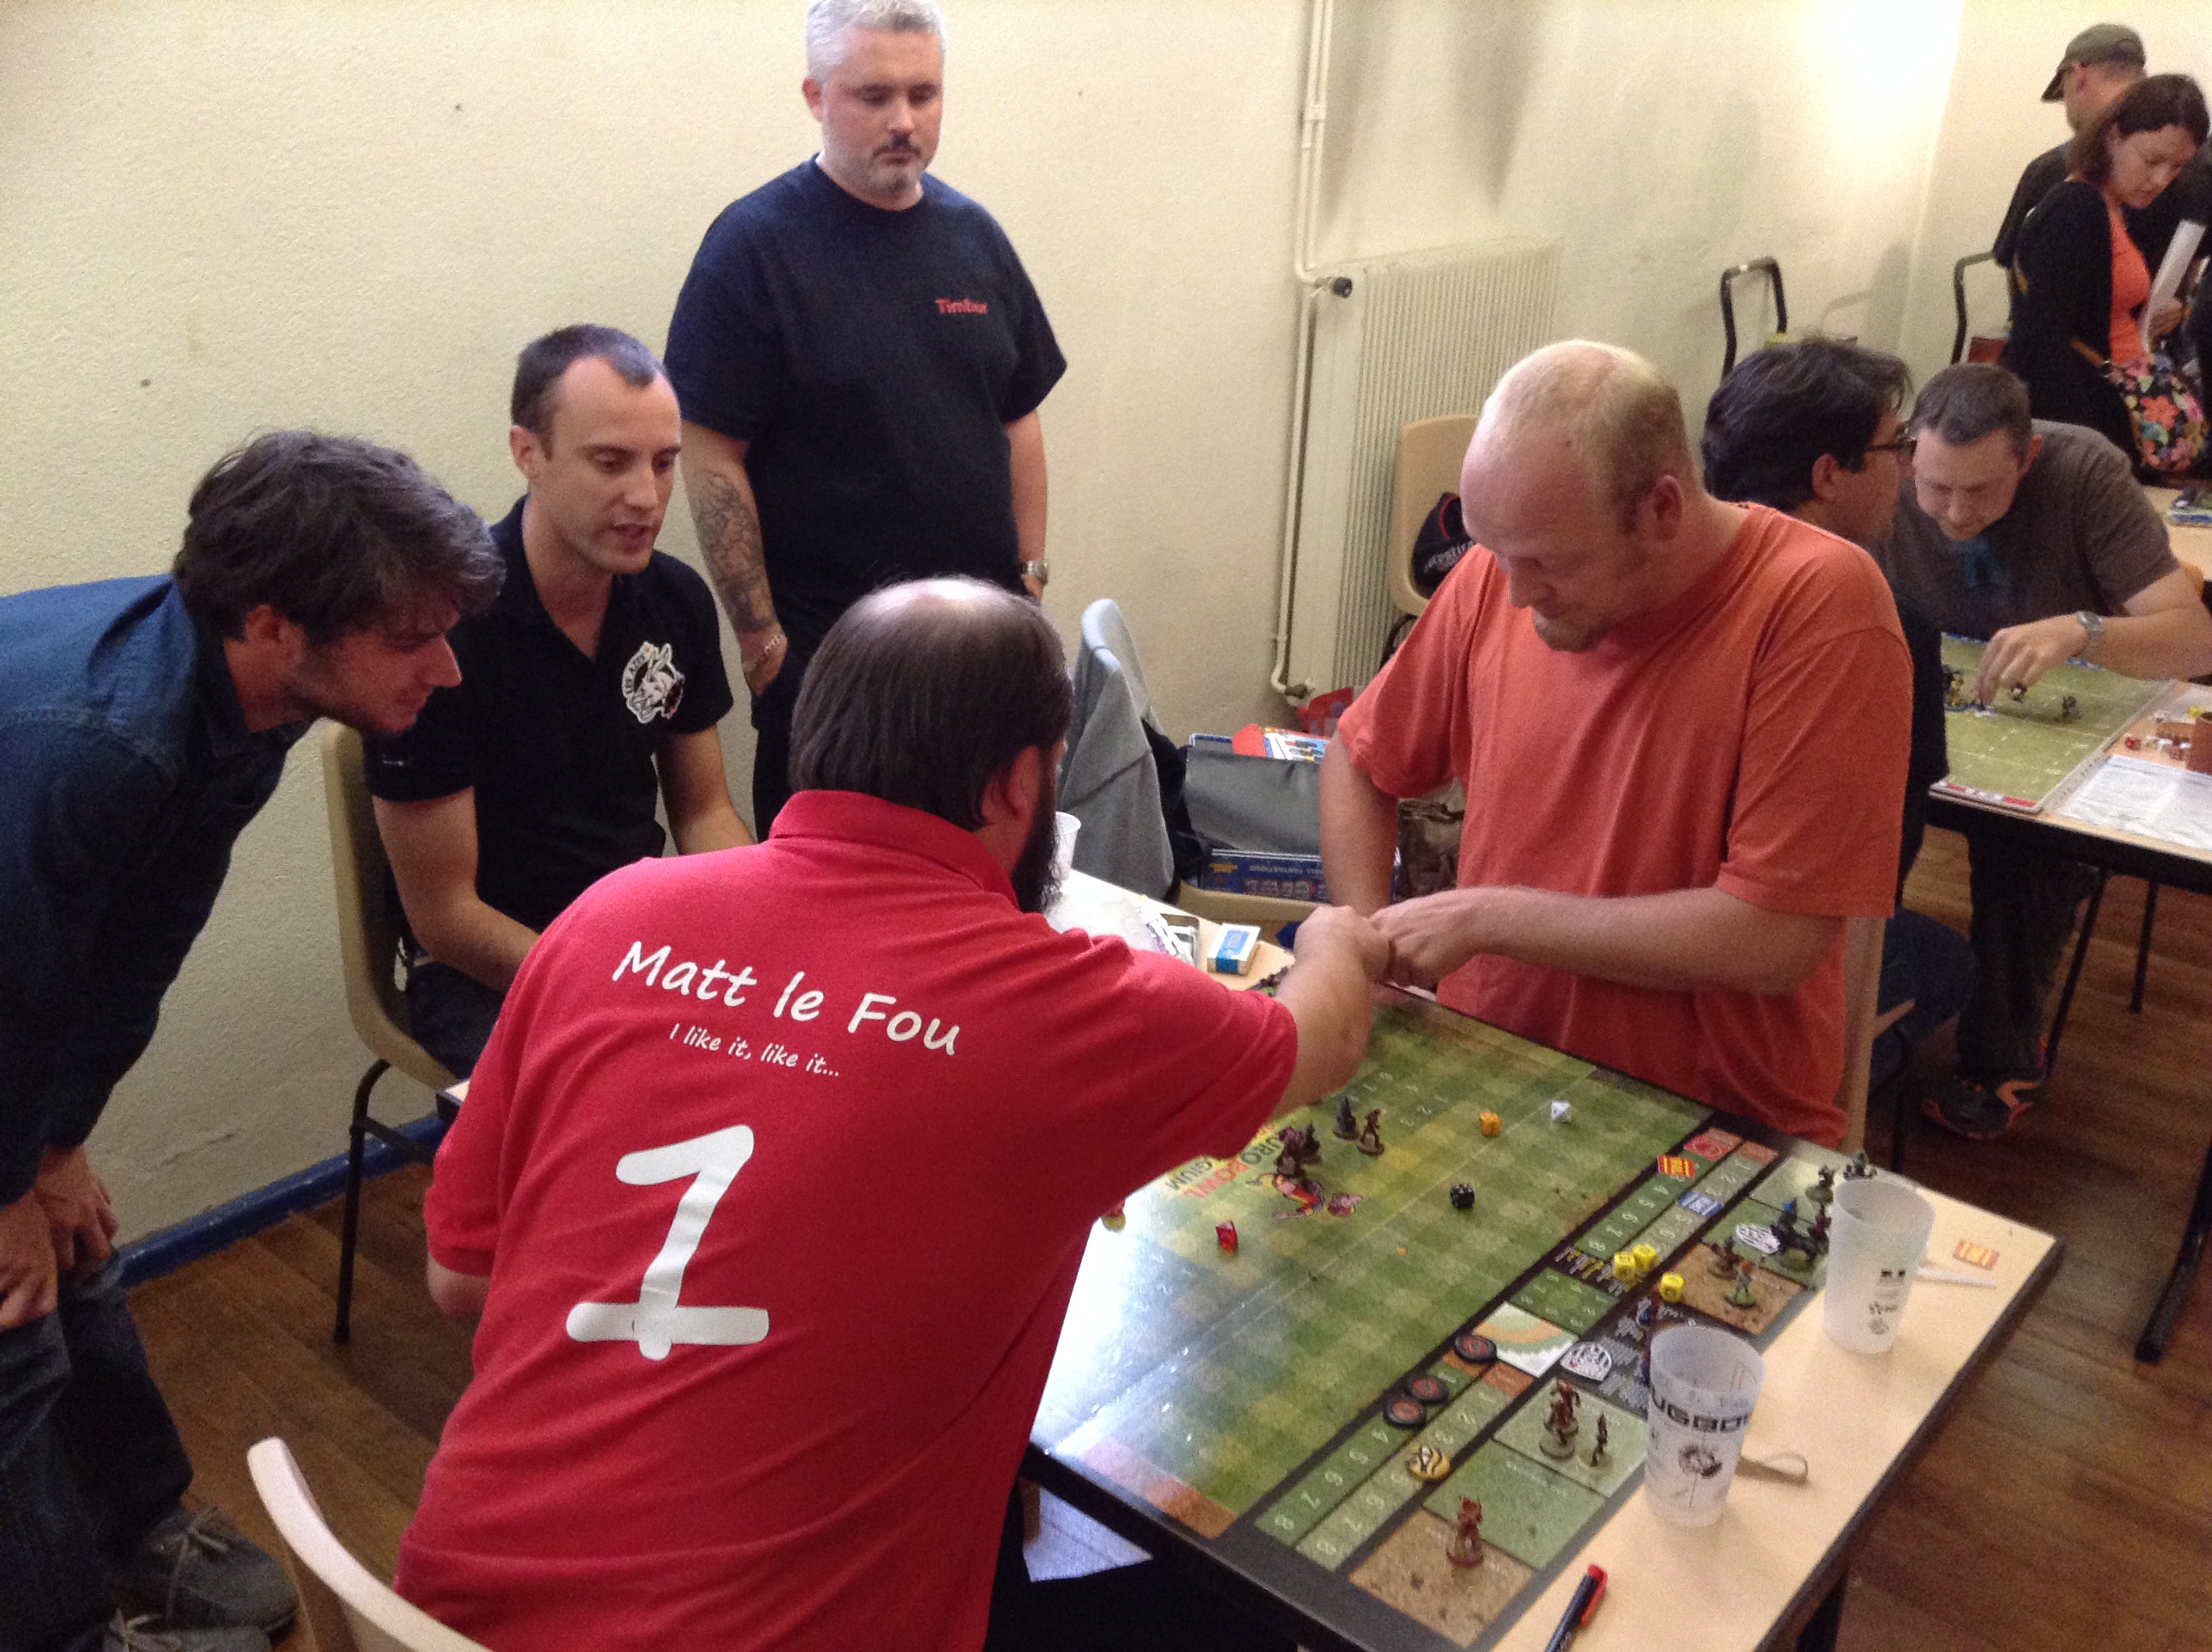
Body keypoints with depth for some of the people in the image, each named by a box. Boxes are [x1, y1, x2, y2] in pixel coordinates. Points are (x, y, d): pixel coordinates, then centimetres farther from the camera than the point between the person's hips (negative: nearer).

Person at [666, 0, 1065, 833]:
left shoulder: (973, 233, 7)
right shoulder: (753, 244, -8)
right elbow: (711, 458, -11)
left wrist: (1031, 575, 8)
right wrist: (760, 635, -12)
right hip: (822, 644, -4)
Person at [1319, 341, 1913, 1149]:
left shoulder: (1820, 604, -15)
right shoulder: (1498, 575, -1)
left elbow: (1775, 940, -20)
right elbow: (1360, 761, 15)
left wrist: (1485, 916, -15)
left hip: (1722, 1138, -2)